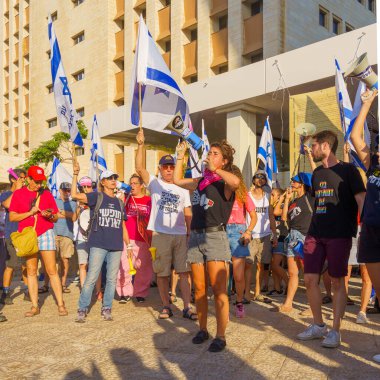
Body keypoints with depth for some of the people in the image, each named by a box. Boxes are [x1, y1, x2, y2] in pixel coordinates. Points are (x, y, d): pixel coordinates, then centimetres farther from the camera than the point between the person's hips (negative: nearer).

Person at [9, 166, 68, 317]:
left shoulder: (47, 194, 8)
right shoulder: (18, 194, 5)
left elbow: (56, 218, 10)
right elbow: (12, 217, 0)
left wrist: (49, 215, -12)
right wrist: (30, 212, -12)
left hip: (45, 234, -1)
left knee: (52, 270, -5)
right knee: (31, 271, 5)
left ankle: (61, 304, -1)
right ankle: (35, 306, 12)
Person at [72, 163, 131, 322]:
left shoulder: (120, 203, 16)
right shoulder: (96, 197, 3)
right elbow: (75, 195, -11)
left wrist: (129, 245, 16)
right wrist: (75, 174, -16)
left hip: (116, 246, 4)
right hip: (98, 245, -4)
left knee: (112, 279, 7)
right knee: (91, 278, -5)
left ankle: (106, 309, 18)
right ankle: (82, 310, 6)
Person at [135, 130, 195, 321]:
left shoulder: (182, 189, 13)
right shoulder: (155, 184, 6)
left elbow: (188, 214, 11)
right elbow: (139, 168, -9)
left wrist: (190, 233, -1)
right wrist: (140, 145, -17)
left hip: (181, 235, 2)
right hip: (160, 235, -1)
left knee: (184, 271, -1)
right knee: (162, 273, 6)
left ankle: (187, 307, 4)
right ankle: (166, 307, 19)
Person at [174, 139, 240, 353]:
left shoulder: (224, 182, -2)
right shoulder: (200, 182, 16)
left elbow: (236, 182, -27)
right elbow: (177, 180, 29)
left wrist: (215, 169, -14)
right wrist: (181, 156, 24)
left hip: (215, 236, -6)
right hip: (196, 237, 6)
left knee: (219, 290, -7)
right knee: (199, 289, 10)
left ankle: (221, 337, 0)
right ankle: (203, 330, 23)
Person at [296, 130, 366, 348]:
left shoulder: (347, 170, -4)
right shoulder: (317, 173, 15)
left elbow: (362, 201, -8)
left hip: (339, 235, -6)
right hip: (316, 235, 6)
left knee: (337, 282, 0)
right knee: (310, 280, 4)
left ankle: (335, 331, 11)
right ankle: (319, 326, 19)